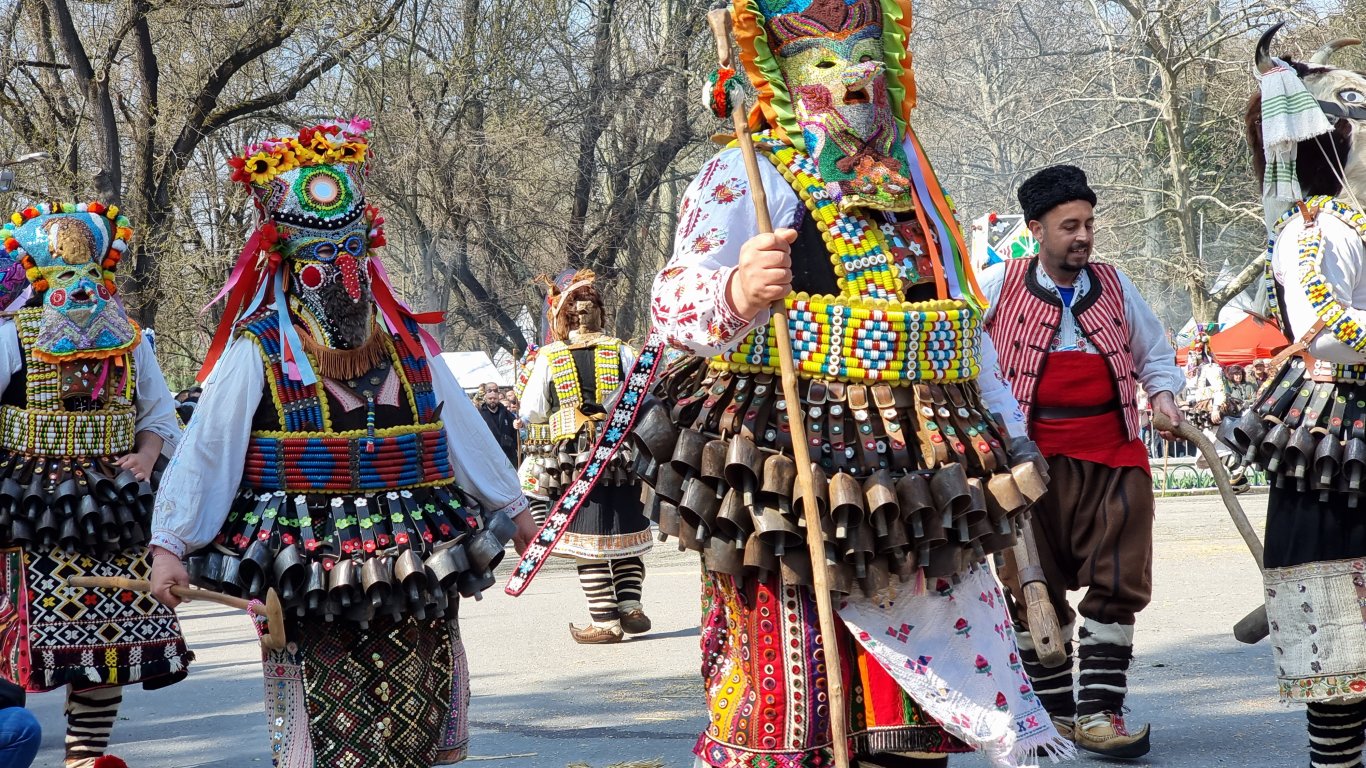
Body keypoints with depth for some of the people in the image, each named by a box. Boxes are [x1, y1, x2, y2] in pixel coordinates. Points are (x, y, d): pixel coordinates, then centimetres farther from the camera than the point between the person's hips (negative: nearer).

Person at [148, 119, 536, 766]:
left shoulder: (405, 341, 10)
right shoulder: (258, 350, -4)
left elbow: (461, 429, 19)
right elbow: (204, 452, -8)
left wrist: (508, 504, 25)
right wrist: (170, 545, -16)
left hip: (414, 567, 4)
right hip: (309, 578, -4)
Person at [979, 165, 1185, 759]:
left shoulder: (1115, 287, 10)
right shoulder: (998, 286, 1)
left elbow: (1155, 357, 23)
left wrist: (1163, 394, 3)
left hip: (1113, 457, 2)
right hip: (1032, 458, -2)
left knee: (1118, 584, -4)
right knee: (1036, 588, 2)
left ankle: (1097, 711, 1)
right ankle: (1053, 712, 13)